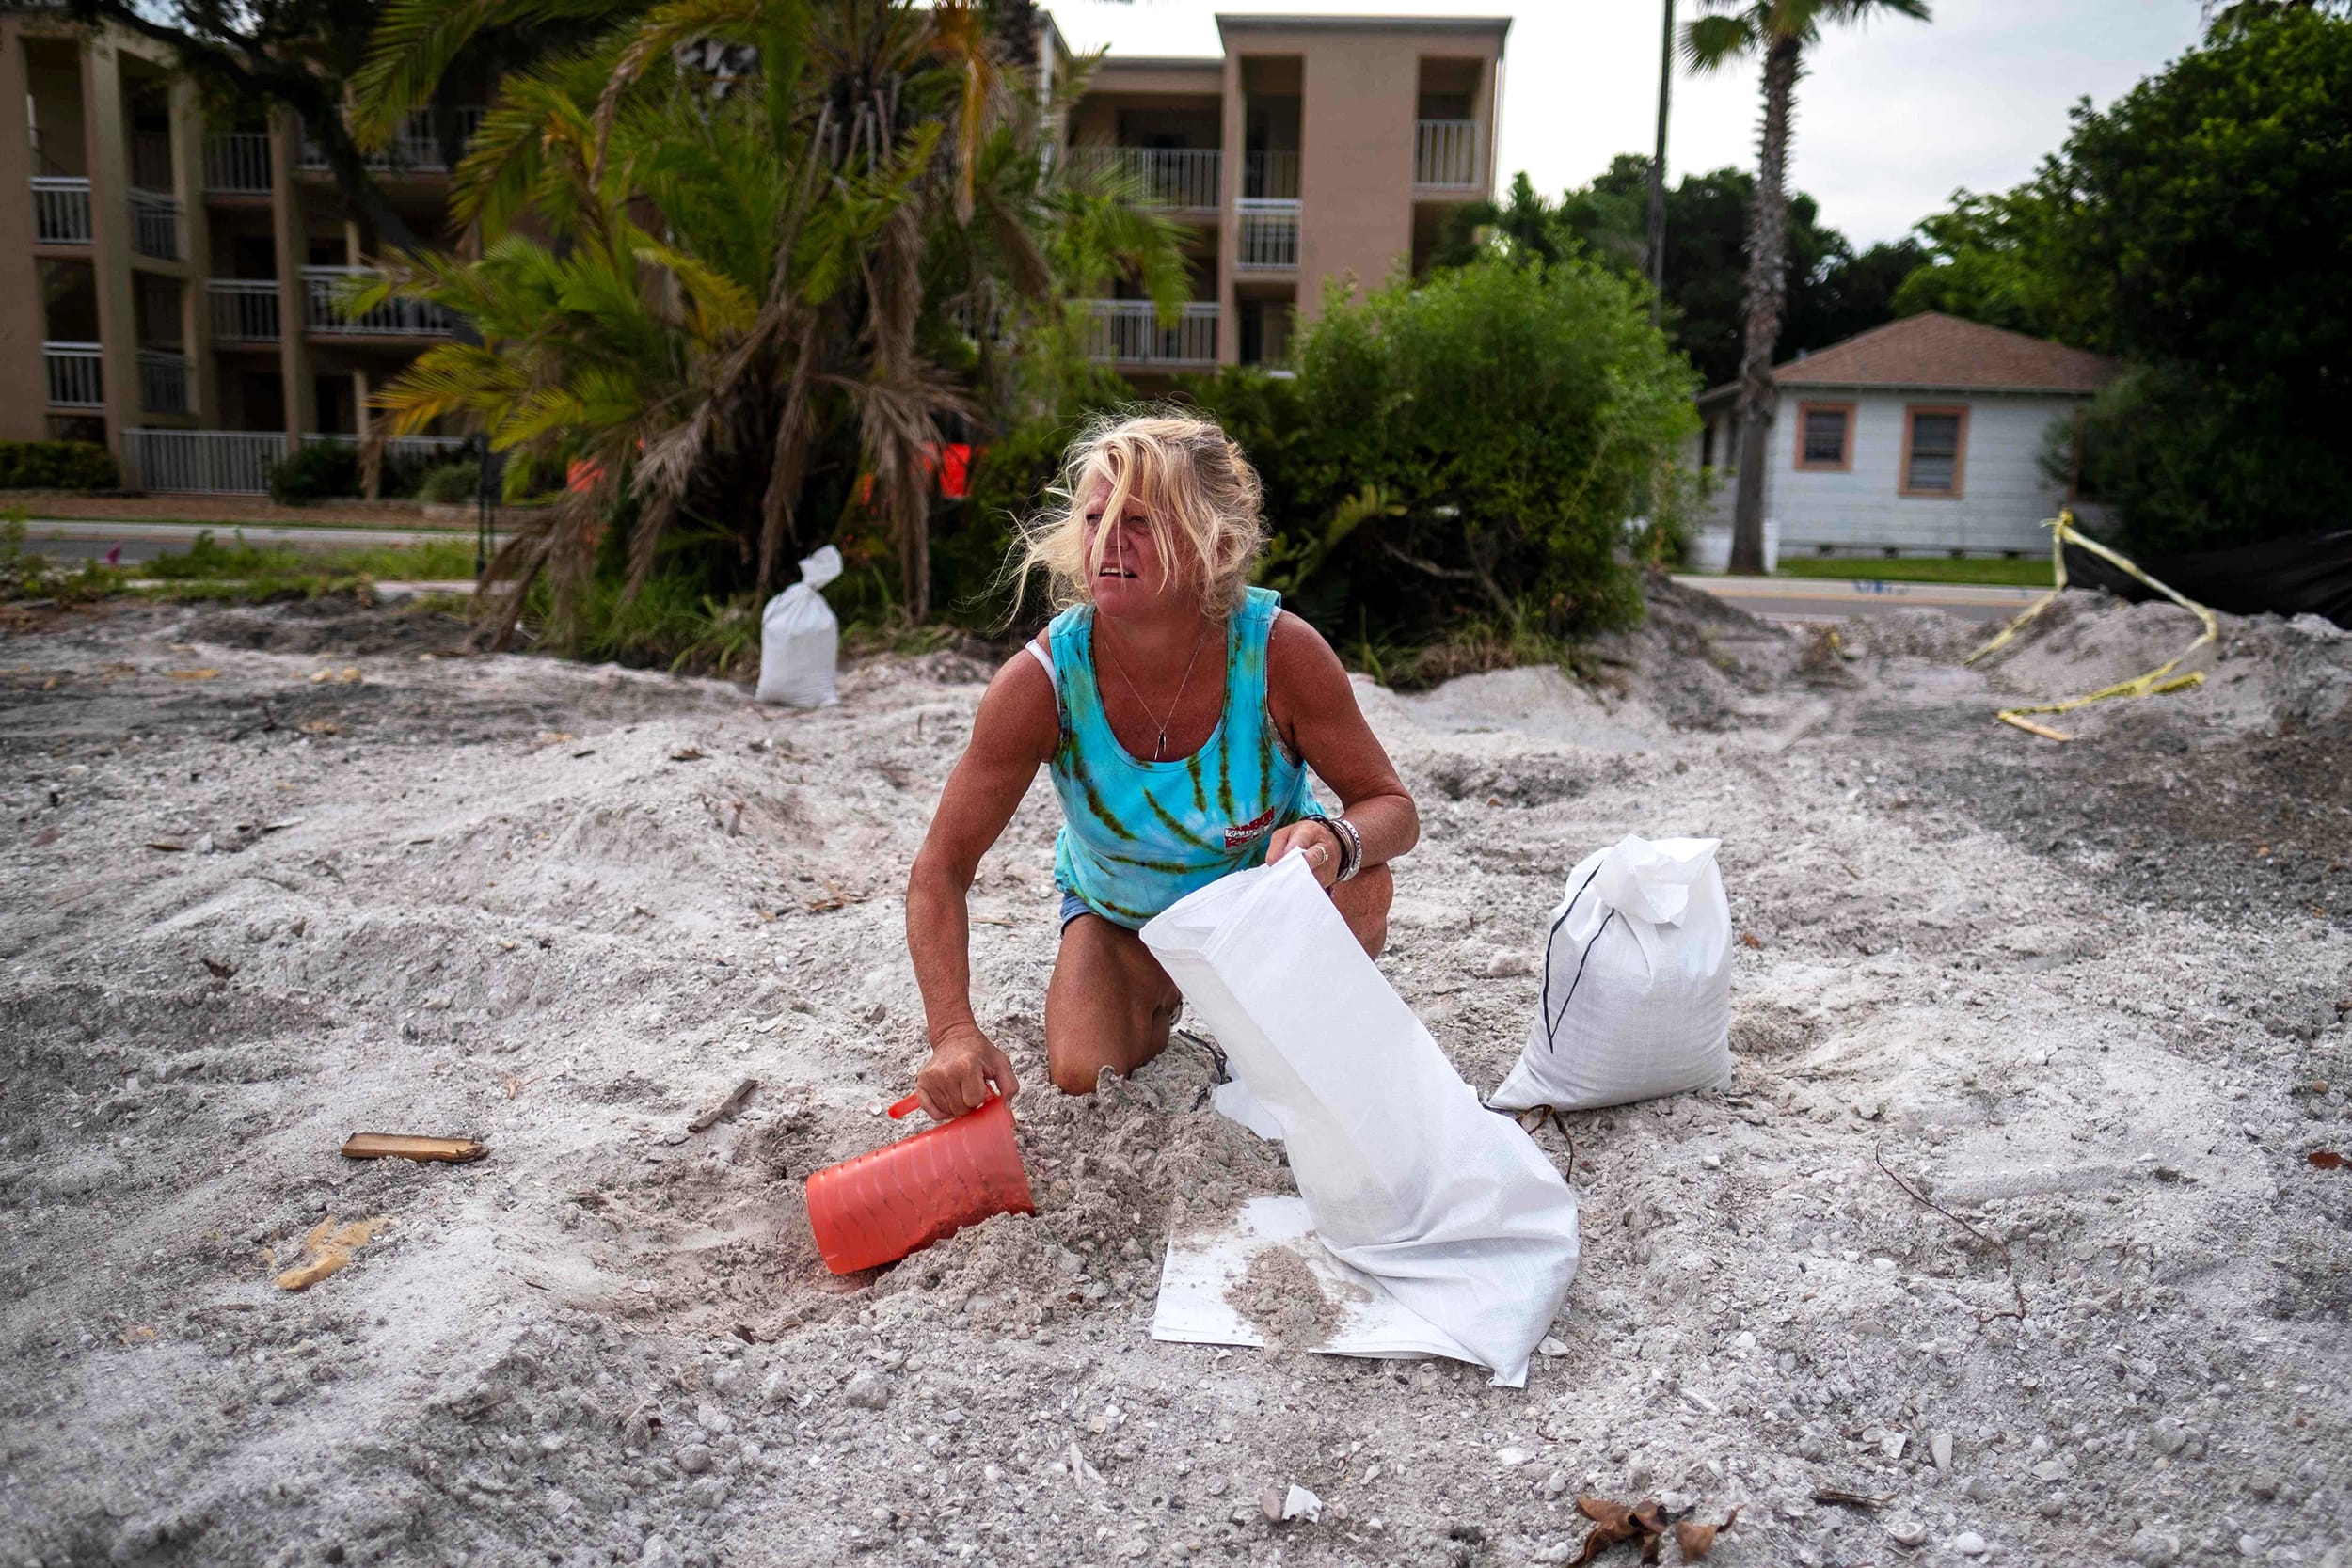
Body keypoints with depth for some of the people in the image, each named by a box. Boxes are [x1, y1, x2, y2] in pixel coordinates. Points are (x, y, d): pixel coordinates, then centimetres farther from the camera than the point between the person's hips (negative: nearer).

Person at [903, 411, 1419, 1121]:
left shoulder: (1279, 650, -30)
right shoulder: (1044, 678, -29)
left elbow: (1394, 807, -21)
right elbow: (940, 870, -25)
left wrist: (1337, 841, -47)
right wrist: (955, 1034, -40)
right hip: (1119, 913, 1)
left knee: (1358, 888, -31)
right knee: (1084, 1079, -17)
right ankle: (1159, 993, 21)